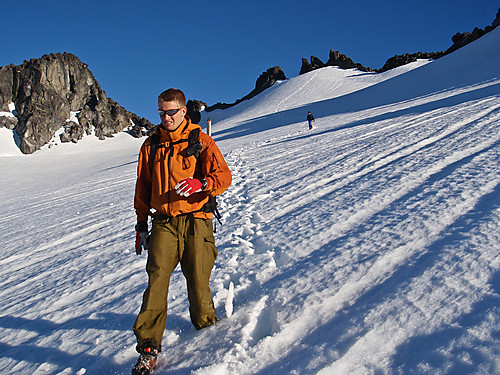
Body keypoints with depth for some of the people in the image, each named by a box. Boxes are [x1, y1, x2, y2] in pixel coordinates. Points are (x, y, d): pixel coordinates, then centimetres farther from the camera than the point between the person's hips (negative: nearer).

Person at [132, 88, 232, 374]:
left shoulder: (201, 141, 4)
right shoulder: (151, 146, 14)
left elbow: (224, 176, -5)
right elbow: (143, 187, 20)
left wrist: (200, 184, -26)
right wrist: (141, 224, 18)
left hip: (195, 221, -2)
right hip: (163, 223, 2)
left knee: (197, 279, 1)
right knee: (157, 278, -11)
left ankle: (206, 327, 27)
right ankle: (149, 345, -8)